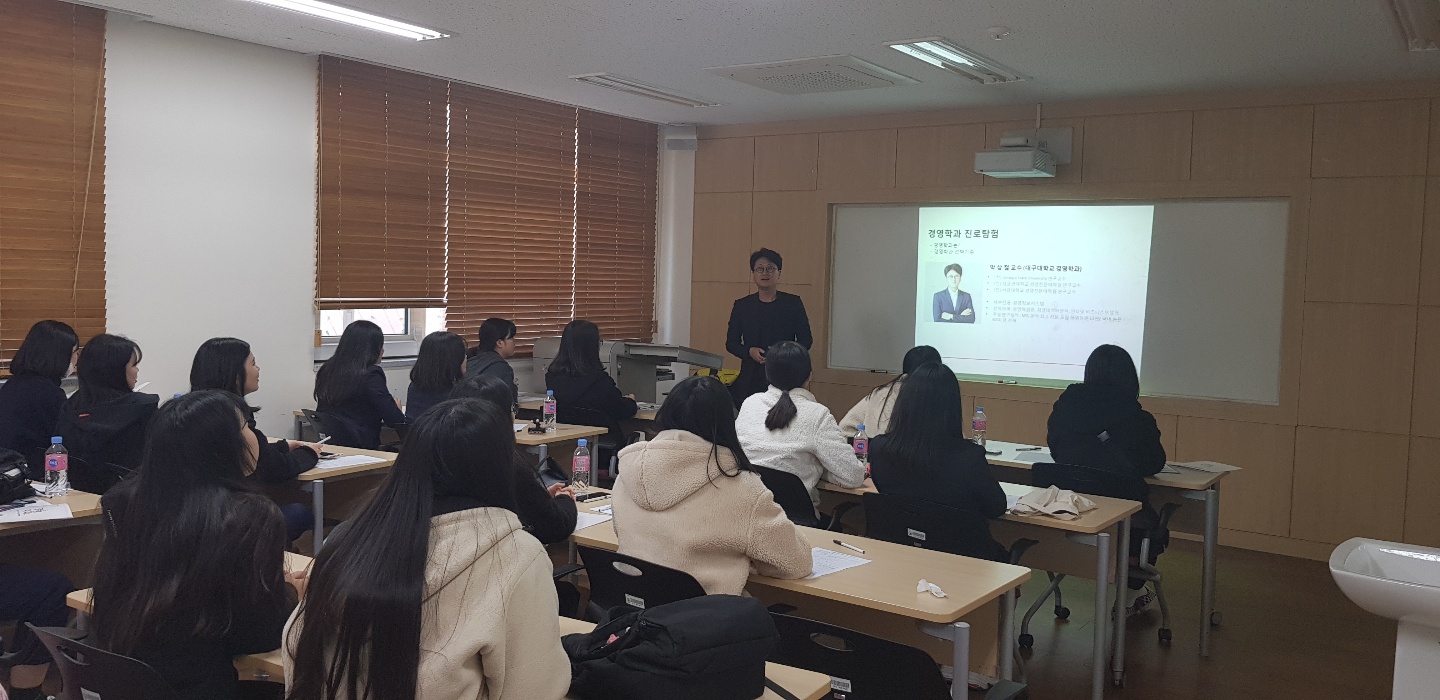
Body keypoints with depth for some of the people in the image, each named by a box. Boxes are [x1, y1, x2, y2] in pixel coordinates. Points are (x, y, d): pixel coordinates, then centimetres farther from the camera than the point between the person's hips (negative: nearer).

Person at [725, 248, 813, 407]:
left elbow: (806, 339, 8)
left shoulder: (793, 303, 7)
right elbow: (731, 343, 12)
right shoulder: (742, 305, 10)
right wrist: (749, 351, -8)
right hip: (750, 378, 1)